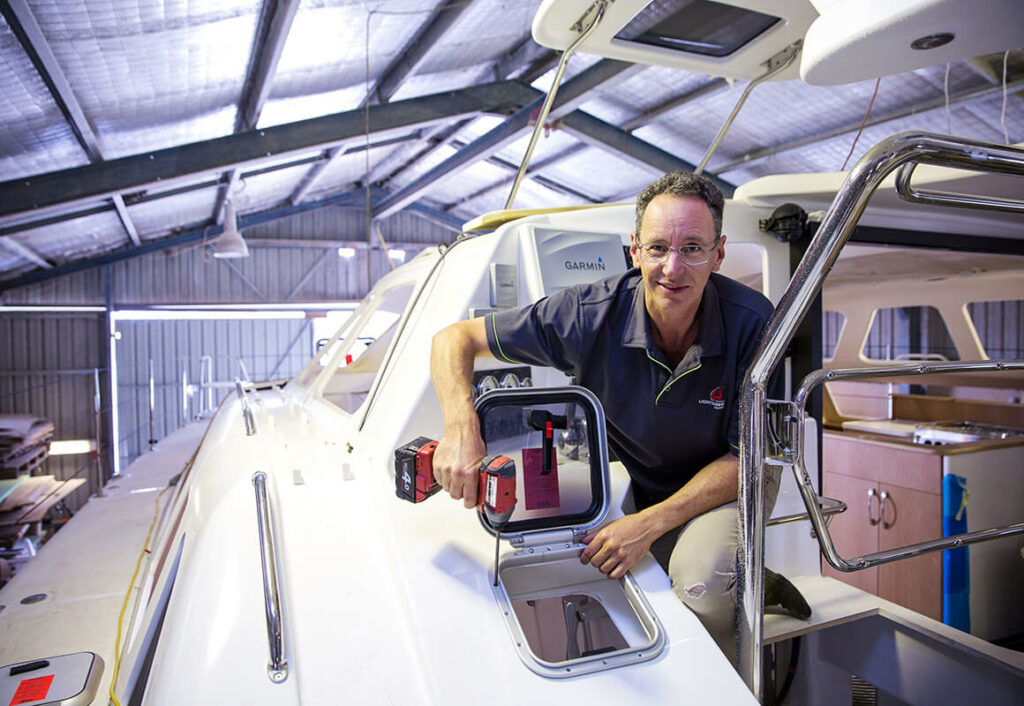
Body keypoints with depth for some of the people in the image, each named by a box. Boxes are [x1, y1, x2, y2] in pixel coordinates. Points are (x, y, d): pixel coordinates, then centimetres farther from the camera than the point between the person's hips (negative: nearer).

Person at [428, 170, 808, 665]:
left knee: (701, 579, -31)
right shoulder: (590, 314, -24)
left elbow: (748, 456, -17)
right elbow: (455, 339, -19)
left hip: (728, 482, -3)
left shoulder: (752, 323, -24)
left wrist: (650, 523, -27)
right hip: (636, 482, 4)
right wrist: (461, 429, -39)